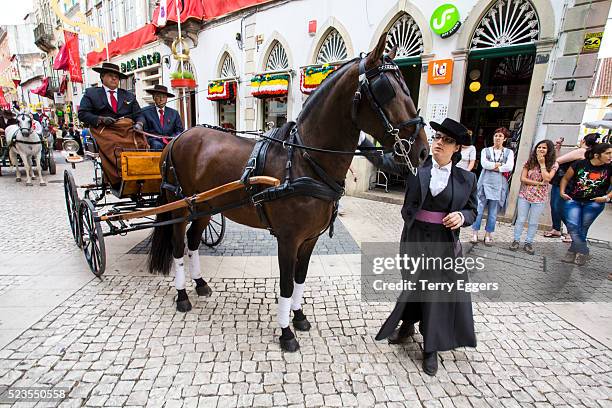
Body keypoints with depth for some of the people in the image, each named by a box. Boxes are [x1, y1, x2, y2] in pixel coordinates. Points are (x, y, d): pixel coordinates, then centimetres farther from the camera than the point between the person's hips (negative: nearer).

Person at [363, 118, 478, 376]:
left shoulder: (466, 178, -1)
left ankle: (431, 348, 29)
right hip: (414, 237, 0)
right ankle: (407, 325, 45)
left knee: (439, 291, 9)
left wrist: (462, 217, -15)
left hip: (445, 242, 0)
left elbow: (472, 210, 8)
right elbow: (383, 161, -13)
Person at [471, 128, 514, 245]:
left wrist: (492, 167, -7)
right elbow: (483, 163, -10)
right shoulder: (485, 150, 8)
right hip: (485, 182, -1)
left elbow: (509, 167, -8)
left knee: (493, 212, 5)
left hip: (499, 185, 1)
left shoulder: (509, 152, 9)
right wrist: (498, 164, -7)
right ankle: (475, 233, 6)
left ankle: (488, 235, 13)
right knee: (479, 209, -2)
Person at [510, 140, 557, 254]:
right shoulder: (530, 162, 0)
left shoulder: (553, 164, -3)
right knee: (520, 220, 6)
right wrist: (539, 183, -15)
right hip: (524, 195, 1)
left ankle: (528, 243, 19)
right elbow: (523, 178, -6)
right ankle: (516, 241, 16)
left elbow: (547, 179, -18)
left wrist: (542, 163, -13)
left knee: (533, 223, 8)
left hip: (539, 198, 0)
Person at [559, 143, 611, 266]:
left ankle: (574, 251, 17)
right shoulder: (580, 164, -6)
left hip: (594, 203, 0)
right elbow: (565, 178, 6)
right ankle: (583, 251, -4)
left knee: (582, 229, 5)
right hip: (574, 200, 0)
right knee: (572, 225, -13)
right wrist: (562, 192, -3)